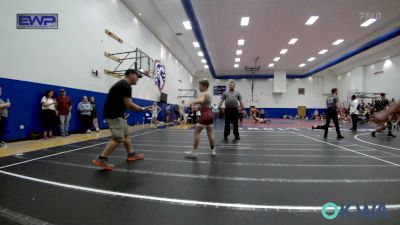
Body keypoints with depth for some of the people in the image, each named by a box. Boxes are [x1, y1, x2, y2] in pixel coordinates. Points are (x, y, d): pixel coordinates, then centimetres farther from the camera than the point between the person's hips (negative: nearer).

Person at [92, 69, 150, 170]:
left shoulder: (122, 84, 18)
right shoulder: (126, 86, -14)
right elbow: (128, 104, -19)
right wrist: (142, 109, -7)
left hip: (117, 114, 11)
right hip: (114, 115, -11)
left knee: (126, 134, 18)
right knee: (118, 138, -9)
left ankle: (131, 154, 29)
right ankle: (101, 159, -5)